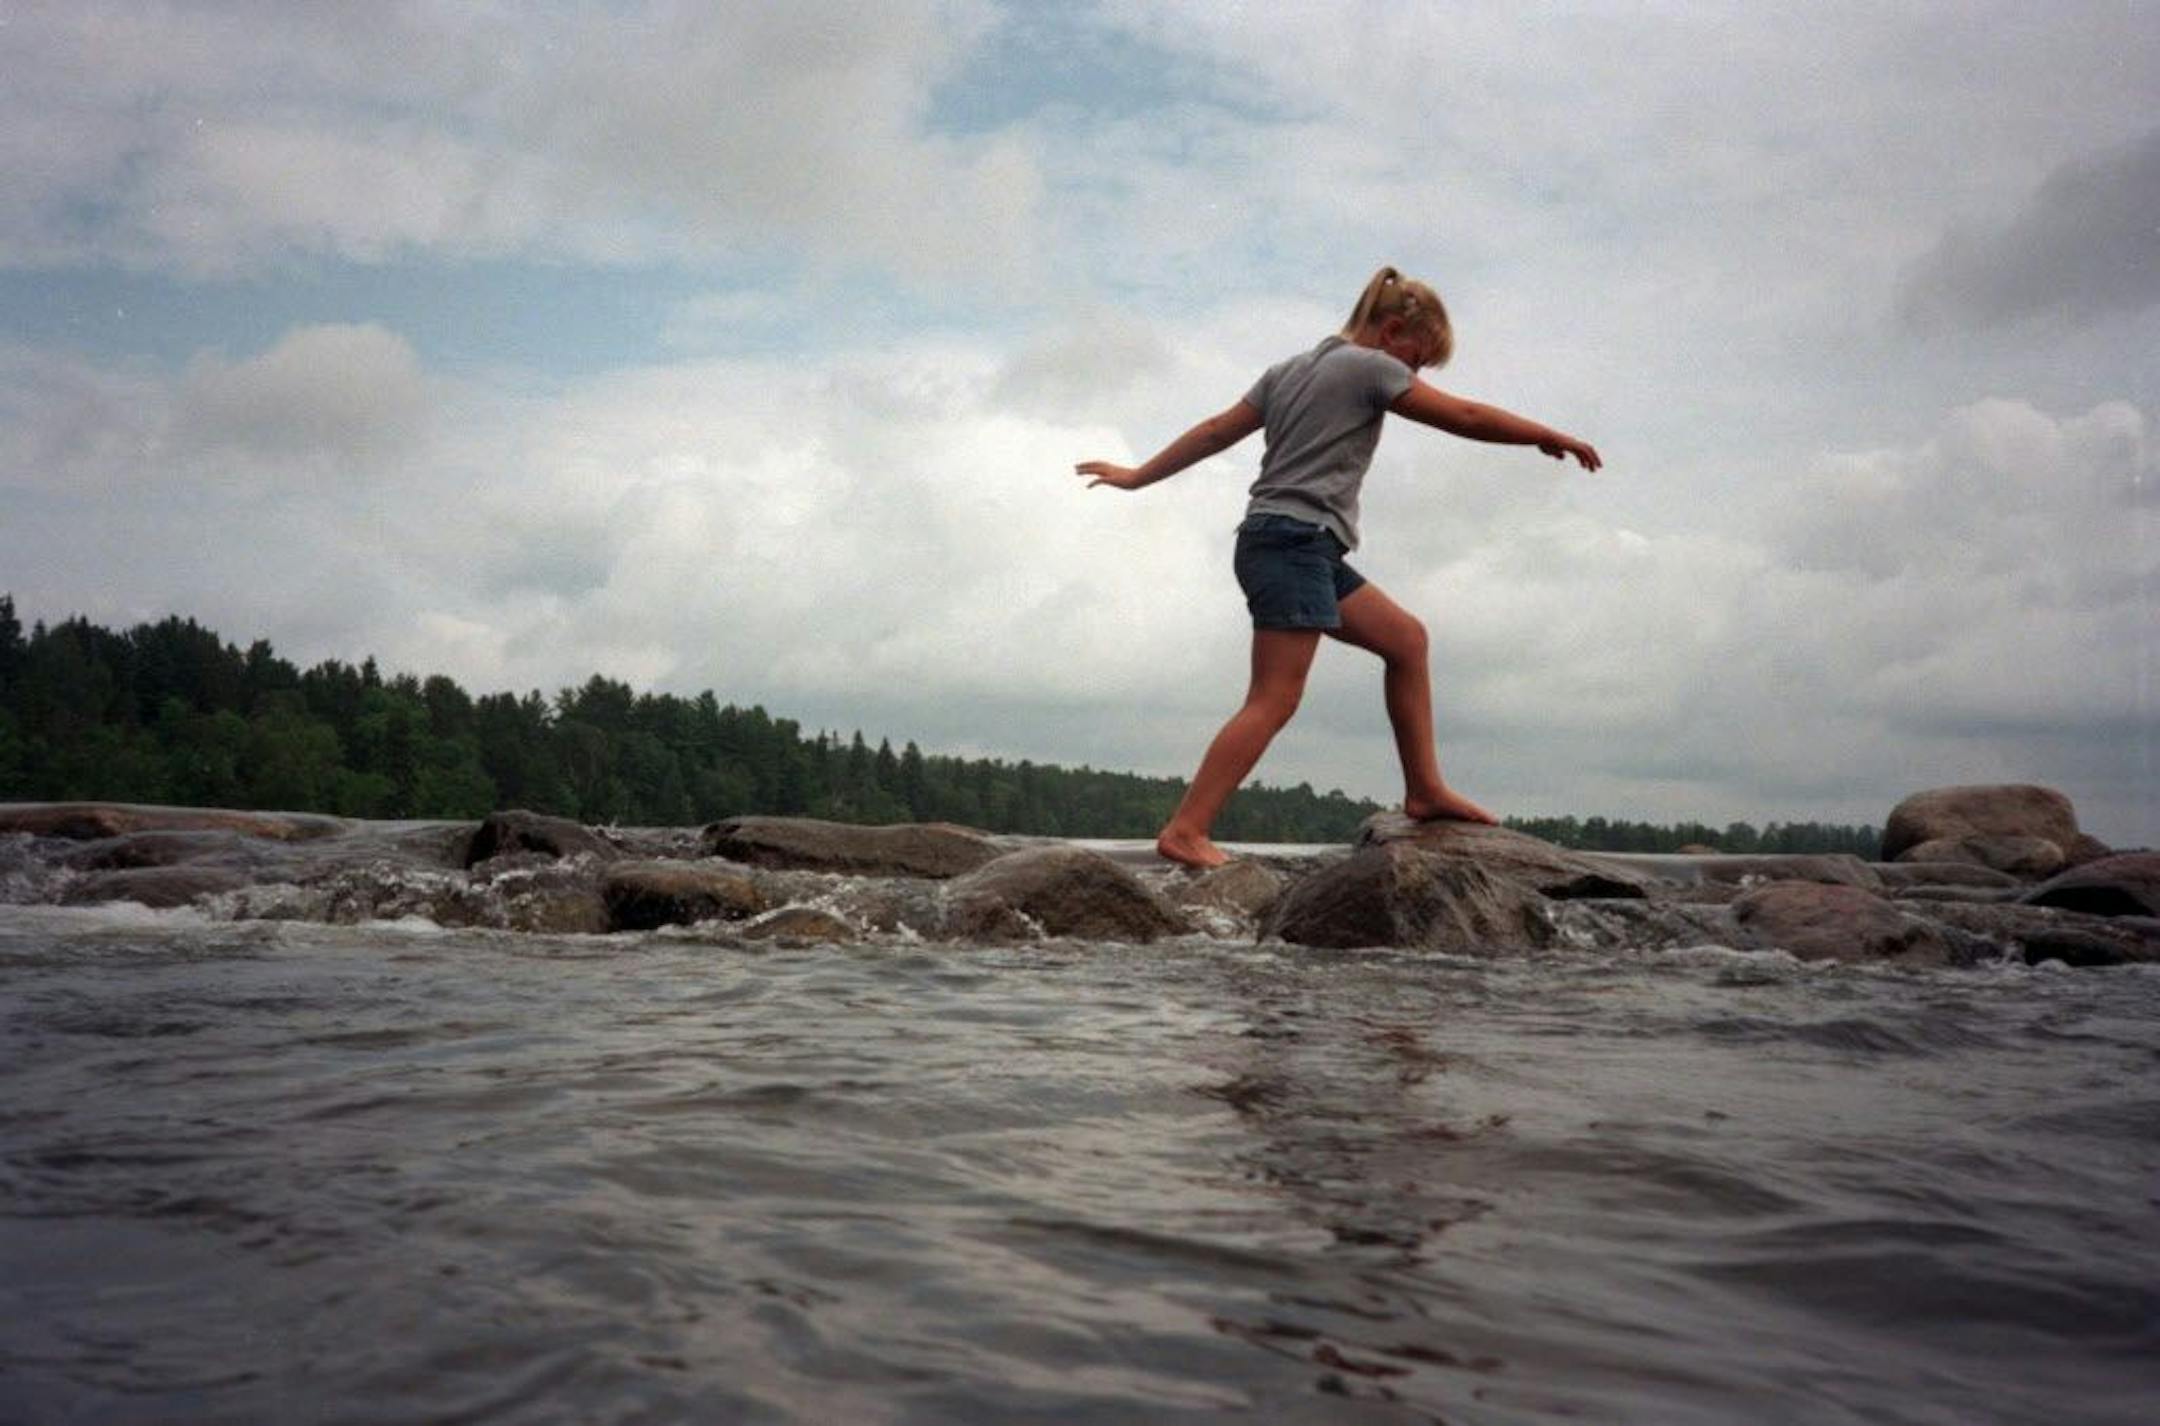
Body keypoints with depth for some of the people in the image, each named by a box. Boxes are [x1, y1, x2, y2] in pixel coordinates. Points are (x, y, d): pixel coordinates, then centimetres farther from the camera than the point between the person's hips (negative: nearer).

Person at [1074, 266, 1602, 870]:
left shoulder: (1291, 369, 21)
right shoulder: (1370, 366, -3)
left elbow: (1216, 431, 18)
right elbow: (1464, 417, -3)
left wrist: (1137, 476, 22)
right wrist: (1551, 438, 7)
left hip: (1284, 545, 10)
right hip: (1296, 542, -10)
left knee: (1405, 638, 13)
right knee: (1273, 701, -14)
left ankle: (1425, 789, 13)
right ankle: (1184, 832, -18)